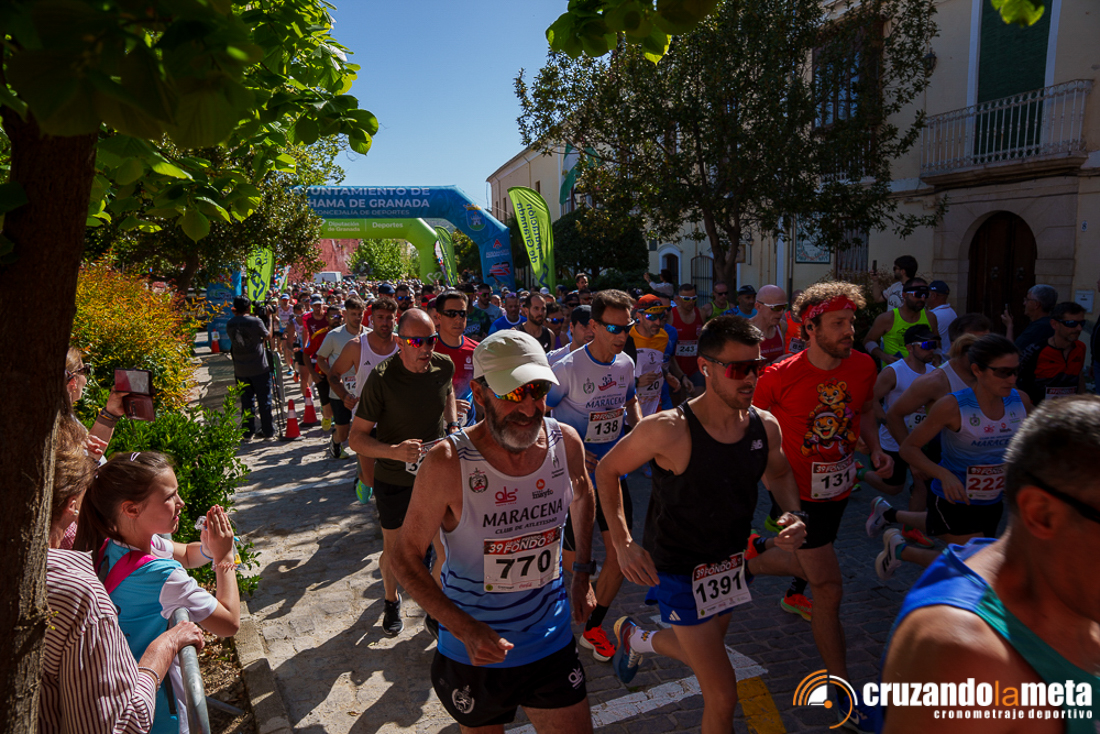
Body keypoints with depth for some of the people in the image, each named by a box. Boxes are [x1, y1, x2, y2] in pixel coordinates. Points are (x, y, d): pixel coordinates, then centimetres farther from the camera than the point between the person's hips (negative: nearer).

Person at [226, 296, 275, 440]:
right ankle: (268, 431, 11)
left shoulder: (230, 324, 1)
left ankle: (247, 432, 15)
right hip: (259, 368, -4)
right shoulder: (255, 321, -12)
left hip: (240, 370, 4)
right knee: (264, 400, 6)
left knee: (246, 400, 12)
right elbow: (268, 336, 3)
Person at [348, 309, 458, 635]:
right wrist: (394, 451, -37)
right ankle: (392, 600, 43)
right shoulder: (382, 379, -23)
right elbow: (357, 438, -20)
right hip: (394, 477, -3)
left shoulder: (444, 366, -10)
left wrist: (452, 422, 1)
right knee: (393, 548, 13)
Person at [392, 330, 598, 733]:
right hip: (474, 653, -2)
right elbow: (407, 558, -13)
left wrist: (582, 573, 8)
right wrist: (465, 629, -23)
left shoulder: (565, 442, -11)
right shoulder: (447, 463, -23)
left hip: (552, 644, 3)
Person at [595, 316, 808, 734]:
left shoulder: (765, 426, -10)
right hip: (681, 571, -6)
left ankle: (636, 638, 53)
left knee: (702, 655, 27)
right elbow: (606, 470, -12)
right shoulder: (668, 430, -26)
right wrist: (623, 544, -18)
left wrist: (794, 516, -8)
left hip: (733, 557, 6)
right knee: (722, 696, -2)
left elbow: (780, 474, 12)